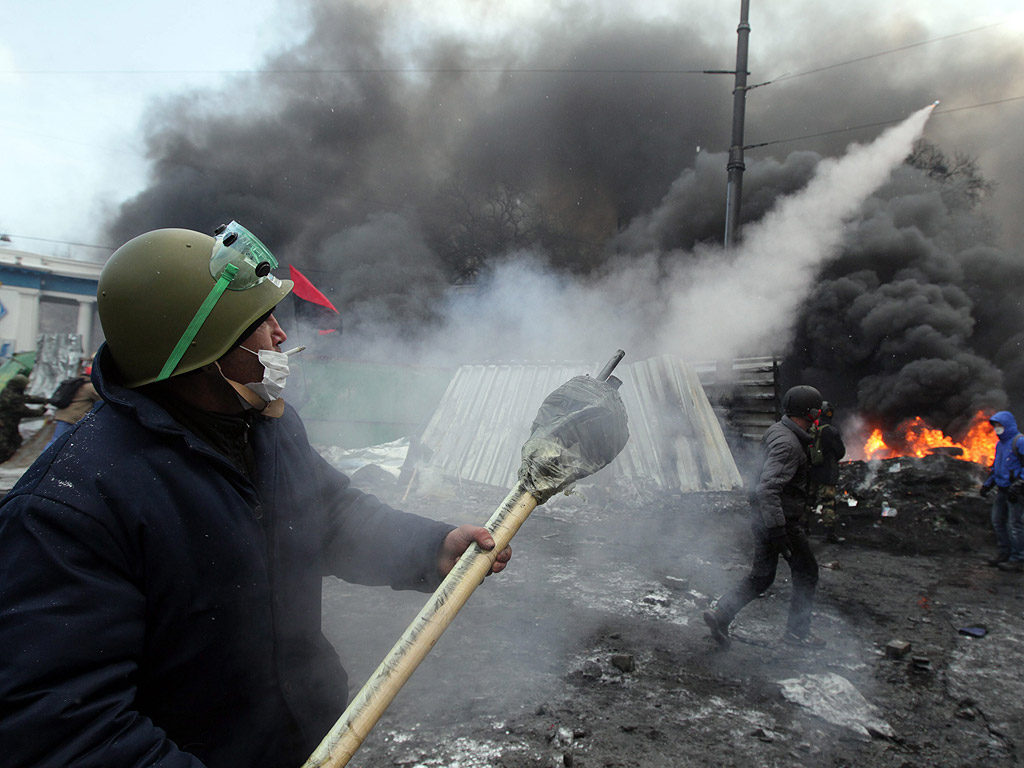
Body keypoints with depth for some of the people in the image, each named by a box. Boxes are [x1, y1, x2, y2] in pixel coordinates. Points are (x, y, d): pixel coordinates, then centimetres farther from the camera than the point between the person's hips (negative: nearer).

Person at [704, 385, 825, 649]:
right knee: (806, 572, 10)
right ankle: (797, 631, 22)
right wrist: (778, 531, -34)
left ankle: (720, 615, 7)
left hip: (762, 518, 9)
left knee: (761, 576, 15)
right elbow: (767, 488, -32)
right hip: (781, 520, -9)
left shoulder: (776, 431, 9)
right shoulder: (787, 443, -22)